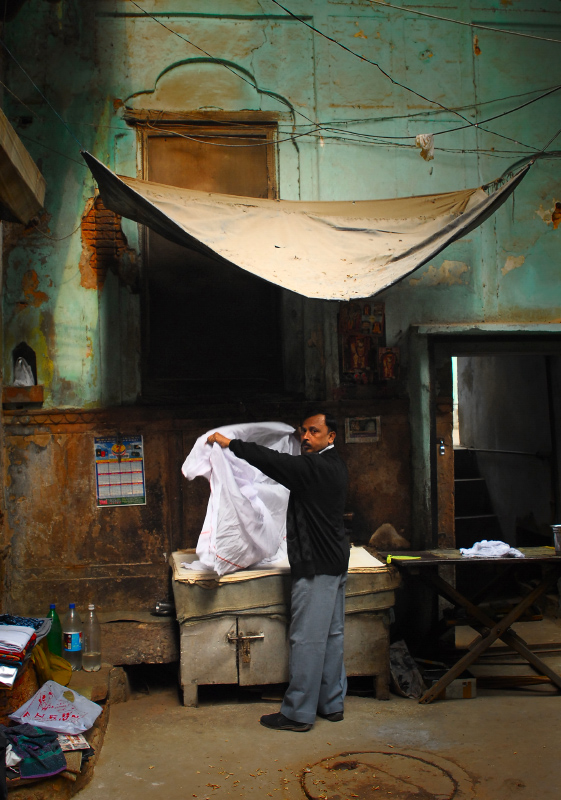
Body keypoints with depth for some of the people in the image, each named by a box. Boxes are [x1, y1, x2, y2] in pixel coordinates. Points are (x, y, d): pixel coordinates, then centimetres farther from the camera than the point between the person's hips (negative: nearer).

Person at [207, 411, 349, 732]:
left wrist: (230, 443, -17)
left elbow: (274, 462, -24)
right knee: (332, 635, 14)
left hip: (316, 566, -10)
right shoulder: (333, 465, 13)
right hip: (335, 562, 10)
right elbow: (287, 466, 27)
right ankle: (332, 703, 24)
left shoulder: (317, 468, -18)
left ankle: (298, 713, 5)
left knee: (307, 639, -3)